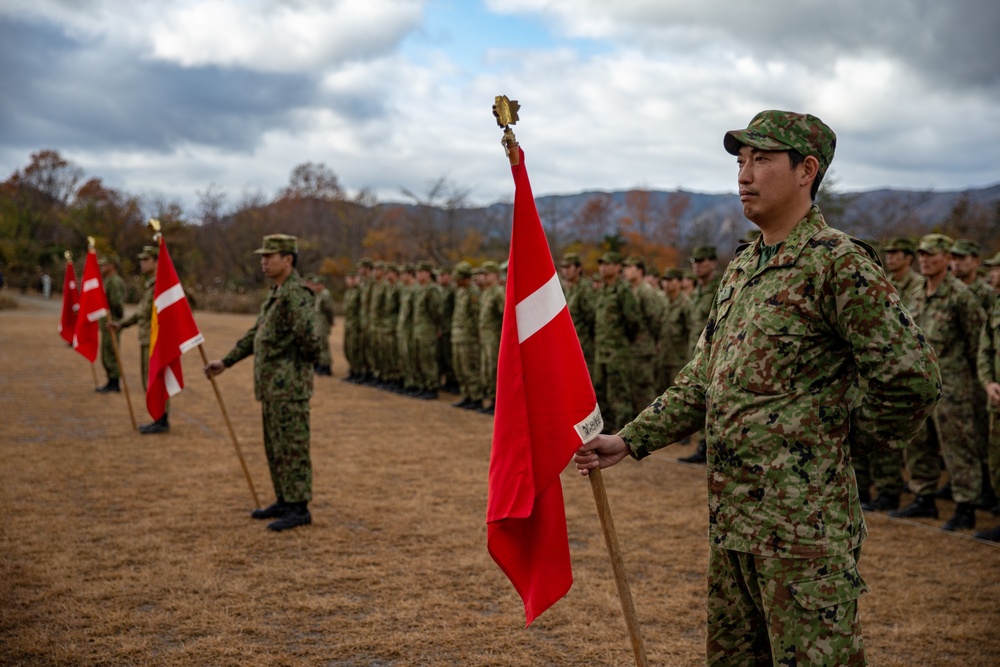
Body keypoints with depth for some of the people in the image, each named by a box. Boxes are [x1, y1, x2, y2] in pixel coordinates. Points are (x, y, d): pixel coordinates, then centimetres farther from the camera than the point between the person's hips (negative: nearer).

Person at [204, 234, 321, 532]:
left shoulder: (297, 293, -17)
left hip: (289, 387, -10)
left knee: (292, 448, -4)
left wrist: (301, 364, -7)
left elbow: (309, 339, -26)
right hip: (272, 385, 10)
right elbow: (255, 334, 22)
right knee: (275, 447, 15)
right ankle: (284, 501, 24)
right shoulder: (277, 293, 16)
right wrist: (225, 362, 20)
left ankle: (299, 508, 2)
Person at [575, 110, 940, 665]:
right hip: (729, 517, 9)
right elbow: (702, 381, 18)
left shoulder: (838, 262, -13)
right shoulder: (740, 269, 14)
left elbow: (912, 379, -15)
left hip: (802, 525, -9)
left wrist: (847, 439, -3)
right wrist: (631, 441, 11)